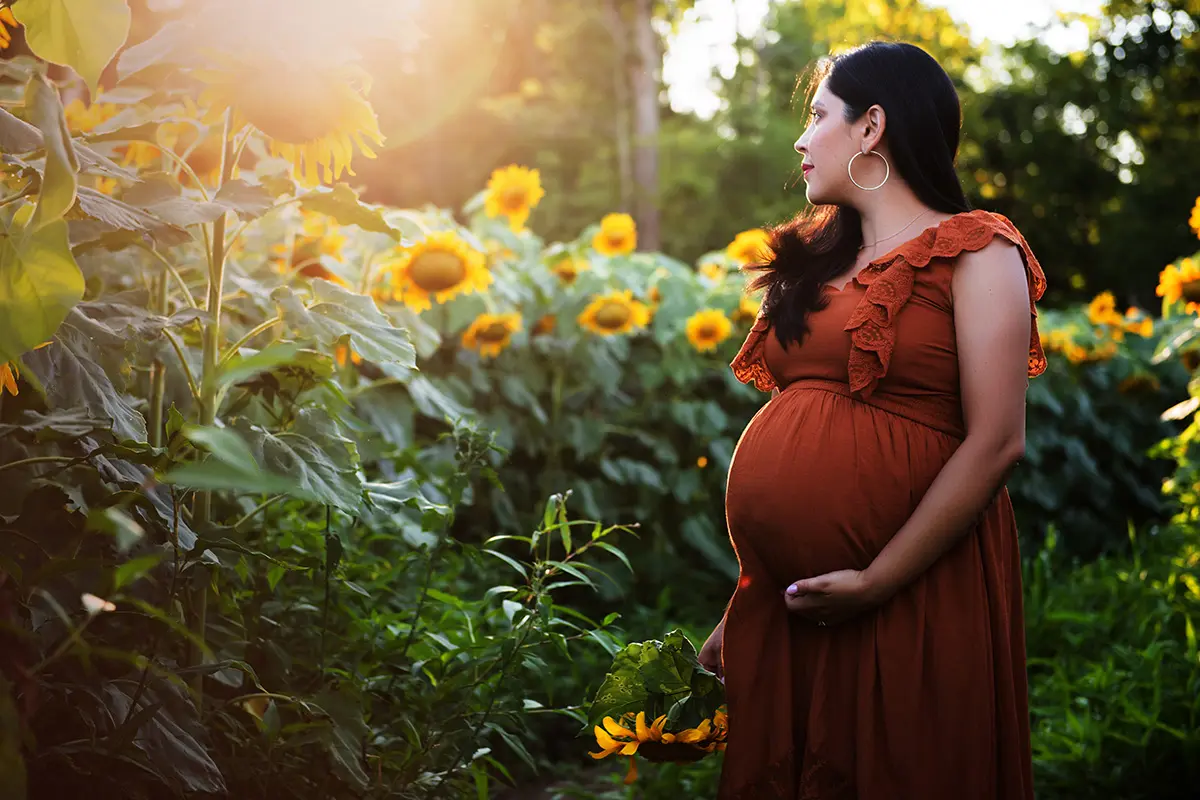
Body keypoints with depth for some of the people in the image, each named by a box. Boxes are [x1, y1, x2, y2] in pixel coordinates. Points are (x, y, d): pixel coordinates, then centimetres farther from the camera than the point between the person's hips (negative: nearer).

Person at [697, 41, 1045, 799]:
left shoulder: (975, 253, -3)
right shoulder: (817, 261, 15)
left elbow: (997, 443, -13)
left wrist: (877, 581, -18)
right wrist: (741, 607, 11)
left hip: (910, 593, -6)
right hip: (782, 598, 6)